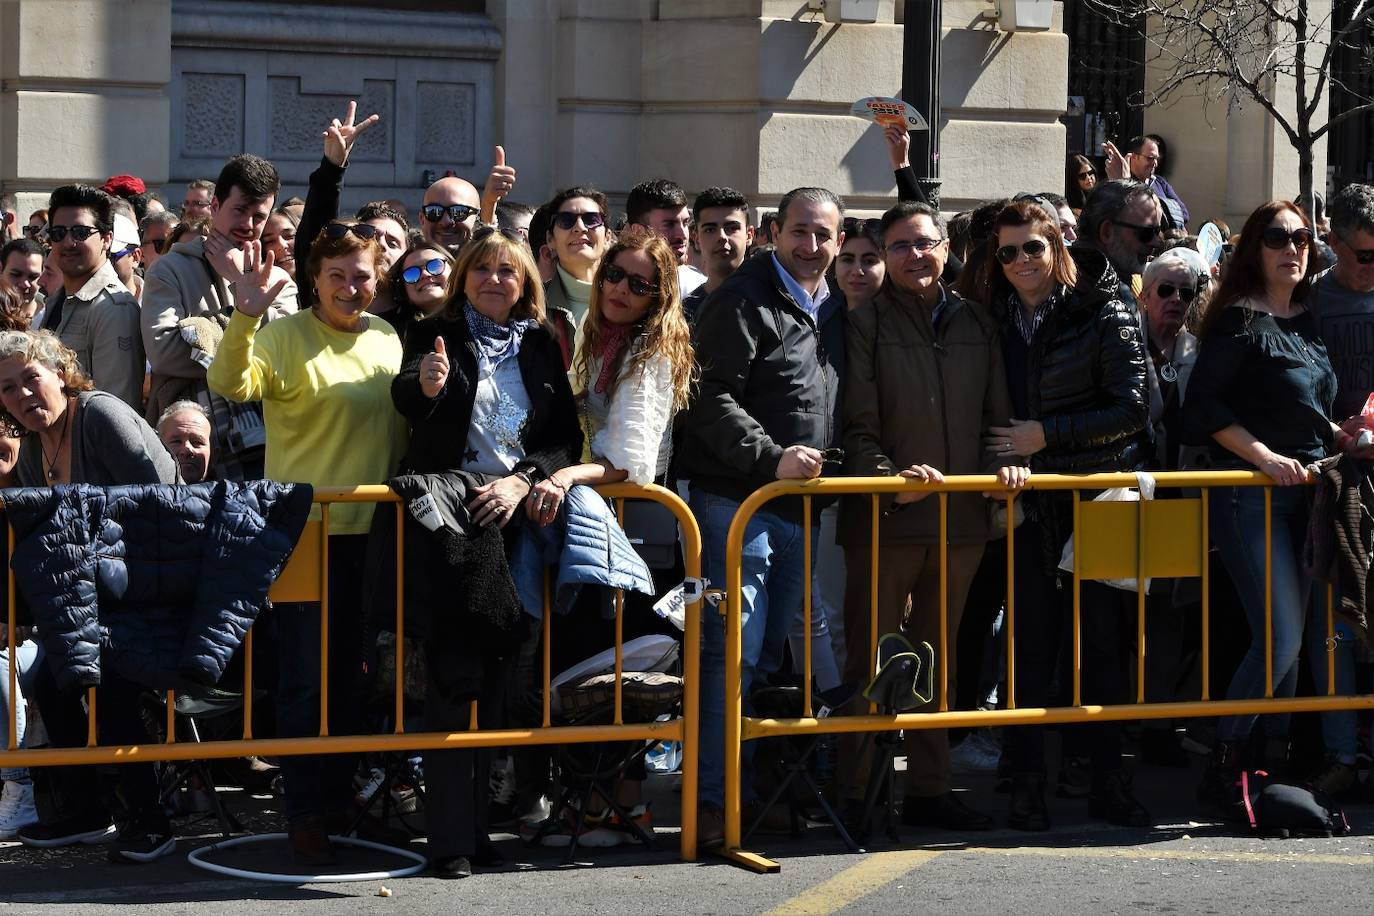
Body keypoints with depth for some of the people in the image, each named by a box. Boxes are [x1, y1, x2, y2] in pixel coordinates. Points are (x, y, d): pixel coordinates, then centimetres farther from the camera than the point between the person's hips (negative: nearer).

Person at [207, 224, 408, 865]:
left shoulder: (387, 340, 9)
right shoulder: (285, 338, -9)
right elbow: (229, 384, -29)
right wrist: (245, 316, -40)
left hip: (374, 532, 6)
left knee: (353, 673, 15)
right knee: (308, 678, -3)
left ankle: (340, 797, 27)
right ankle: (305, 815, 3)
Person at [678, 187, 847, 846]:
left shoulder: (833, 312, 17)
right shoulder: (743, 302, -7)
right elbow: (713, 399, -15)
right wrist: (772, 458, -22)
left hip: (799, 509, 8)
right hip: (736, 501, -8)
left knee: (771, 652, 12)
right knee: (733, 650, -11)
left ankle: (755, 786, 19)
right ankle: (714, 799, -10)